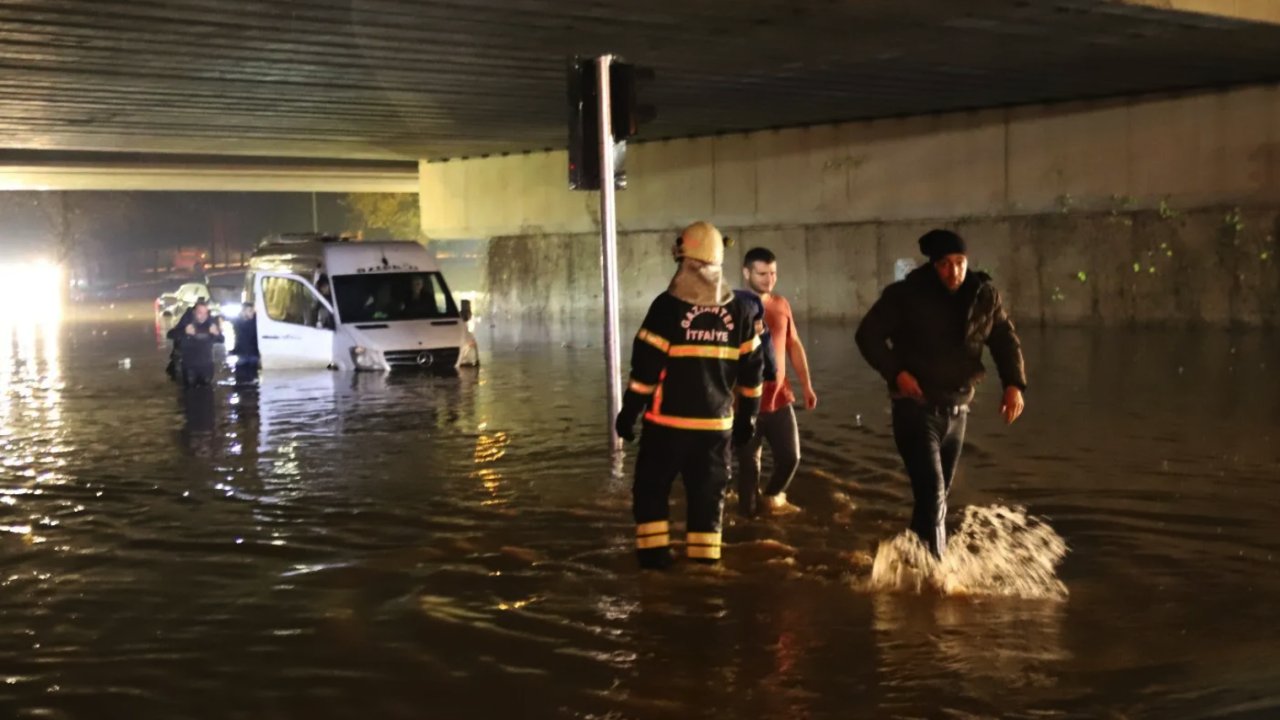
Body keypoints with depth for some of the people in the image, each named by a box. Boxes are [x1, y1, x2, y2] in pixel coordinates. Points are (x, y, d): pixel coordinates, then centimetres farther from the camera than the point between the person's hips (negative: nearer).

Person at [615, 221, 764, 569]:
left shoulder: (667, 306, -11)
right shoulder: (737, 310, 3)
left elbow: (646, 366, -12)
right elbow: (751, 368, 8)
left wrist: (629, 411, -5)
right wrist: (747, 414, 17)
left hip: (669, 419, -3)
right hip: (716, 422, 3)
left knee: (652, 484, 10)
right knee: (708, 490, 11)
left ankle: (654, 550, 4)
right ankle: (704, 555, 10)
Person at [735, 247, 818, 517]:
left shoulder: (781, 304, 6)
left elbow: (794, 345, 16)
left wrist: (806, 385, 15)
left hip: (780, 399, 5)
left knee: (790, 457, 10)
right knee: (749, 463, 4)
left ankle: (772, 497, 37)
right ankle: (749, 512, 20)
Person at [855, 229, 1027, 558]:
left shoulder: (984, 296, 0)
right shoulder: (906, 294, -11)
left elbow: (1006, 341, 8)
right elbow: (868, 335, -6)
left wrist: (1014, 384, -9)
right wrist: (896, 372, -20)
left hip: (957, 411, 5)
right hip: (916, 408, -5)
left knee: (937, 495, 16)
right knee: (932, 492, -17)